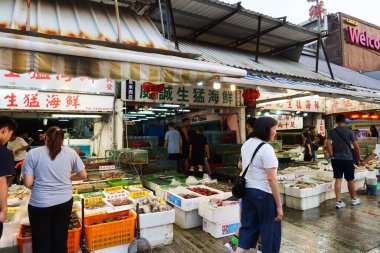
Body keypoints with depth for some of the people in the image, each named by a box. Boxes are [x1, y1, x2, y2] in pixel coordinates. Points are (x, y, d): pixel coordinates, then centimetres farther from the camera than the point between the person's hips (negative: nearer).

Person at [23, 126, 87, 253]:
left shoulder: (33, 153, -5)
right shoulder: (70, 152, -1)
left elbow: (28, 183, -7)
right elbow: (83, 175, 5)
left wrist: (40, 181, 14)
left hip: (40, 204, -1)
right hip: (65, 202, 2)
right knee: (61, 240, 15)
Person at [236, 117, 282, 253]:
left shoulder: (246, 144, 7)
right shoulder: (266, 148, -19)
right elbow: (271, 178, -21)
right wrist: (279, 205, -16)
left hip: (247, 190, 8)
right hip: (264, 193, -7)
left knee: (248, 225, 16)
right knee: (270, 229, 11)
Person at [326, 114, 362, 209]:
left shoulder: (332, 132, 1)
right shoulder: (349, 131, -4)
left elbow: (329, 145, -10)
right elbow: (356, 146, -5)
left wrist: (332, 156, -2)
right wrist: (359, 157, 7)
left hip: (336, 159, 2)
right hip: (348, 159, -1)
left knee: (338, 179, 4)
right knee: (350, 180, 12)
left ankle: (338, 201, 2)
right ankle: (354, 199, 30)